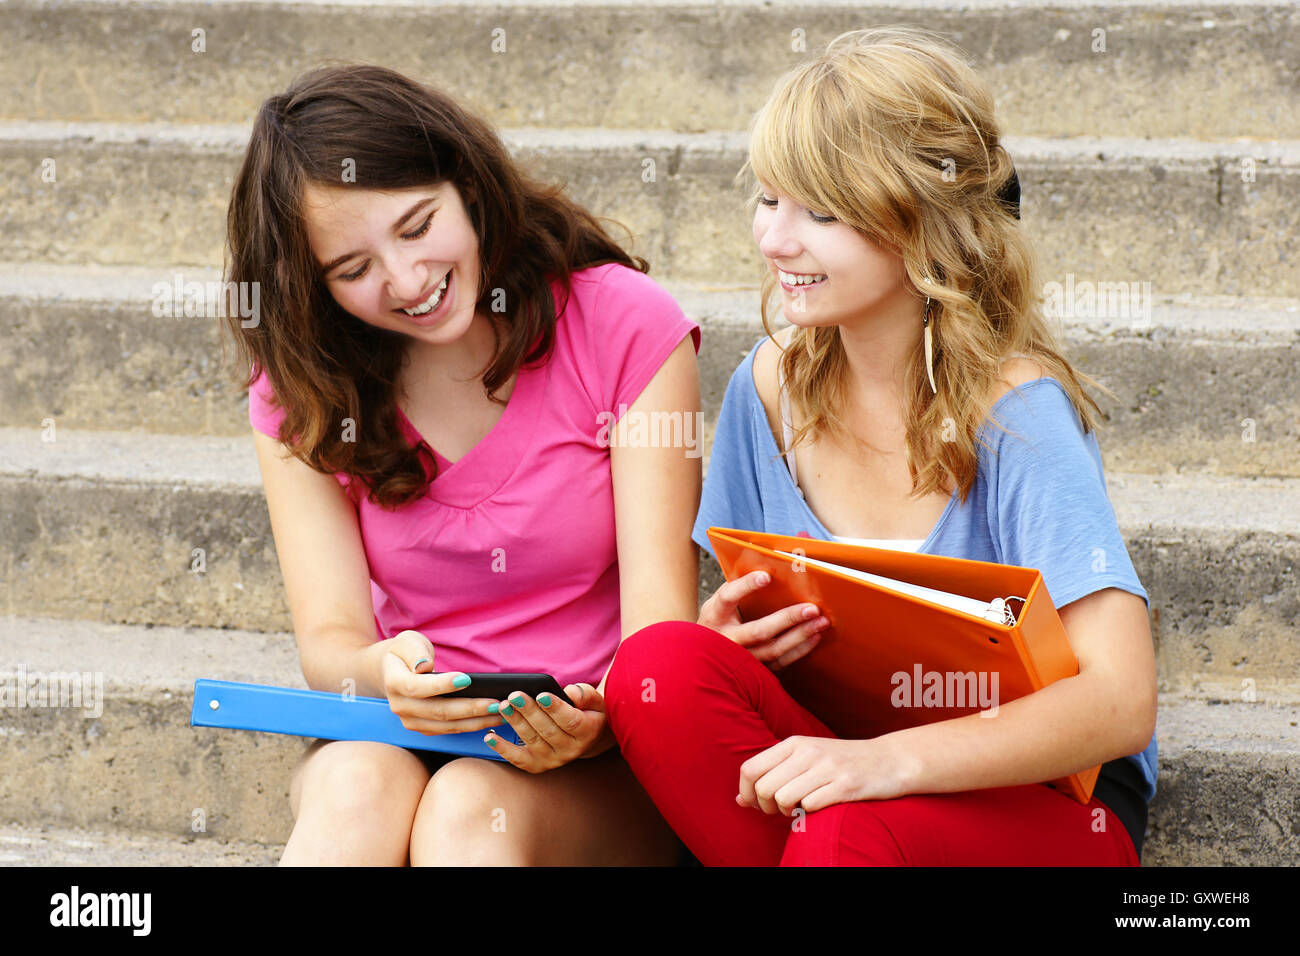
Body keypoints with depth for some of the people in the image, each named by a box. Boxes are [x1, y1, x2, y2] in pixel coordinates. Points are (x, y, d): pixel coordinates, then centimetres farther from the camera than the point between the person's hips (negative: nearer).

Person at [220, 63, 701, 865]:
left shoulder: (625, 326, -5)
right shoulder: (298, 388, 3)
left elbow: (661, 620, -10)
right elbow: (329, 638, -5)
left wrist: (594, 720, -34)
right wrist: (385, 674, -31)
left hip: (599, 762, -2)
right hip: (402, 736, 2)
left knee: (467, 806, -36)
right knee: (357, 785, -34)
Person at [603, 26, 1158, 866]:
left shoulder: (1017, 413, -16)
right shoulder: (772, 386, 3)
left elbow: (1120, 702, -25)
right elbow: (754, 624, 13)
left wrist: (888, 759, -38)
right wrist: (726, 640, -13)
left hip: (1042, 798, -6)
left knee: (853, 827, -39)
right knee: (663, 661, -23)